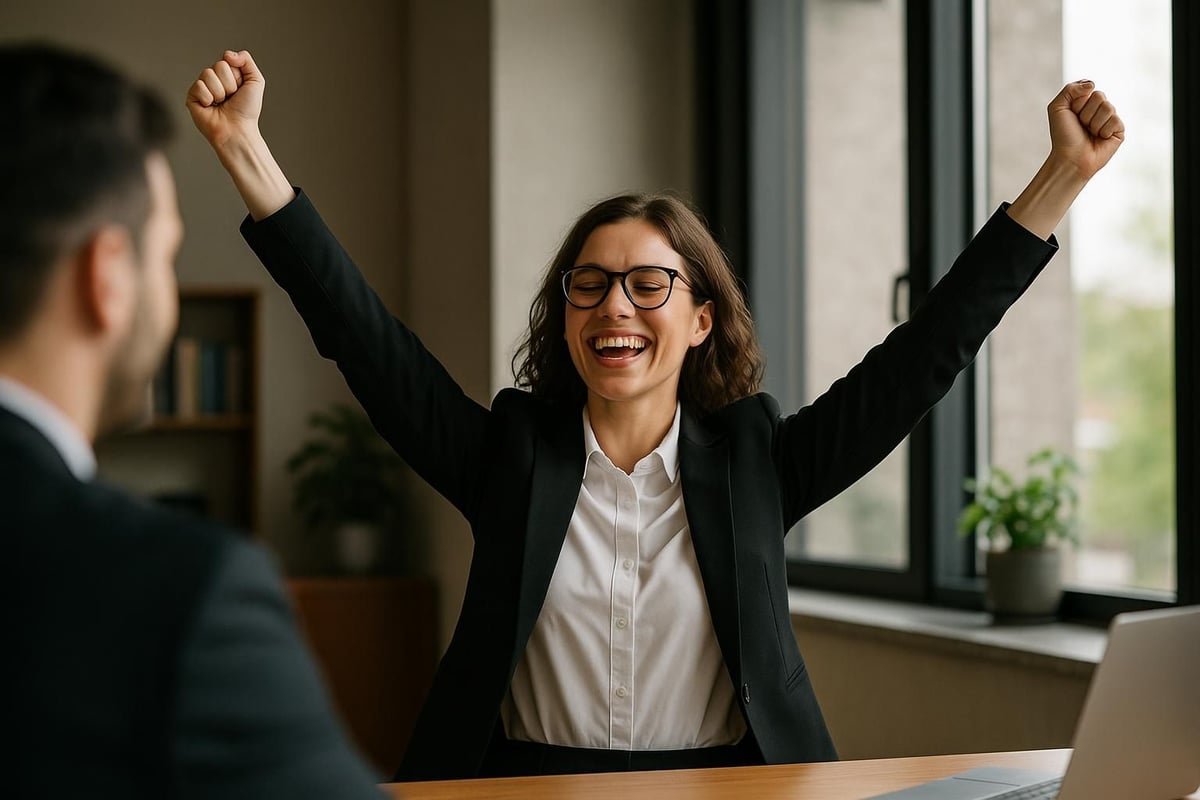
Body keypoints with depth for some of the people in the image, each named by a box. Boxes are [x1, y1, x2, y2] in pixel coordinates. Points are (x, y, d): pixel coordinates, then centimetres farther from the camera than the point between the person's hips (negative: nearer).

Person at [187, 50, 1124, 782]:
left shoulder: (756, 461, 7)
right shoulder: (511, 452, 7)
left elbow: (926, 353, 6)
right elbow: (360, 333, 2)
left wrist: (1065, 175, 3)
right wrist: (244, 146, -5)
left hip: (725, 780, 1)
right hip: (530, 779, 0)